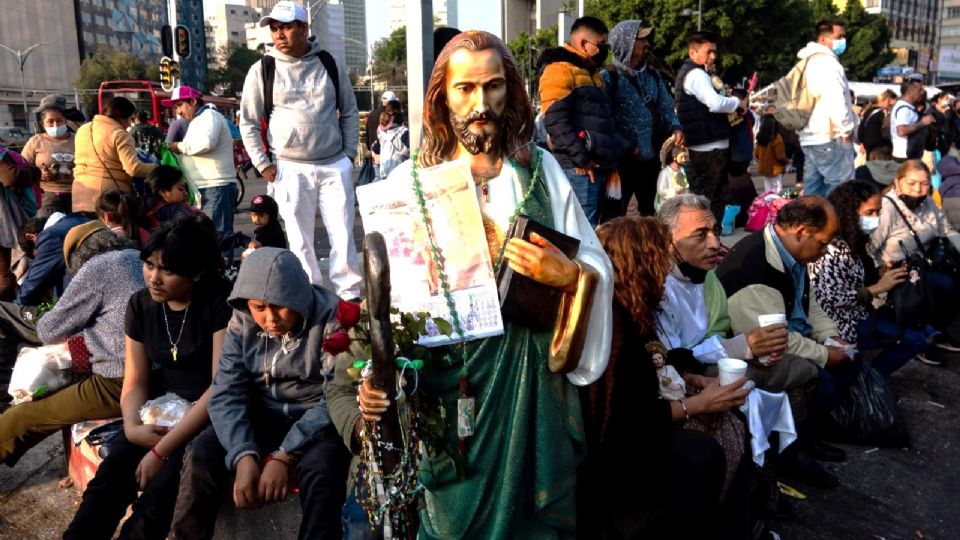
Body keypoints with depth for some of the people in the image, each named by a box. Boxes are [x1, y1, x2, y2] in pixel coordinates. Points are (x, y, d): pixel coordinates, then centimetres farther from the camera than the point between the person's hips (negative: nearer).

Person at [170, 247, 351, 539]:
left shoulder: (332, 317, -19)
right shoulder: (242, 322, -6)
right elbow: (227, 394, -10)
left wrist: (283, 456, -27)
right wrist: (244, 455, -27)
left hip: (318, 419, -3)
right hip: (263, 414, 4)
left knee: (321, 466, -33)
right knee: (201, 455, -19)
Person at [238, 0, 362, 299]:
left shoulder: (329, 63, 5)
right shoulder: (261, 70, 0)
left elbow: (349, 111, 12)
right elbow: (248, 122, 6)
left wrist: (349, 154, 5)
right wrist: (263, 164, -1)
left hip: (335, 166, 1)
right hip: (291, 169, -1)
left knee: (343, 237, 1)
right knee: (300, 241, 4)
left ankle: (350, 296, 12)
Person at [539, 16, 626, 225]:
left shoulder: (592, 73, 23)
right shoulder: (560, 70, -8)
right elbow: (555, 120, -20)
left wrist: (612, 161, 18)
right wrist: (581, 159, -19)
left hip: (598, 167, 10)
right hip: (579, 169, -10)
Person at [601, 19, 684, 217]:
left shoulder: (653, 75, 13)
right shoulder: (609, 77, -8)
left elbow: (666, 106, 14)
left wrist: (675, 128, -6)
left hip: (651, 158, 7)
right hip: (621, 159, -7)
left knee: (651, 214, 19)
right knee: (614, 217, -1)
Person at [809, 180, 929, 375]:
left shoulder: (852, 239, 7)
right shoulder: (831, 248, -23)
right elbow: (832, 300, -27)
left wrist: (880, 273, -3)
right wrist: (877, 288, -20)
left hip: (859, 314, 10)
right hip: (843, 325, -10)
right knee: (916, 339, -13)